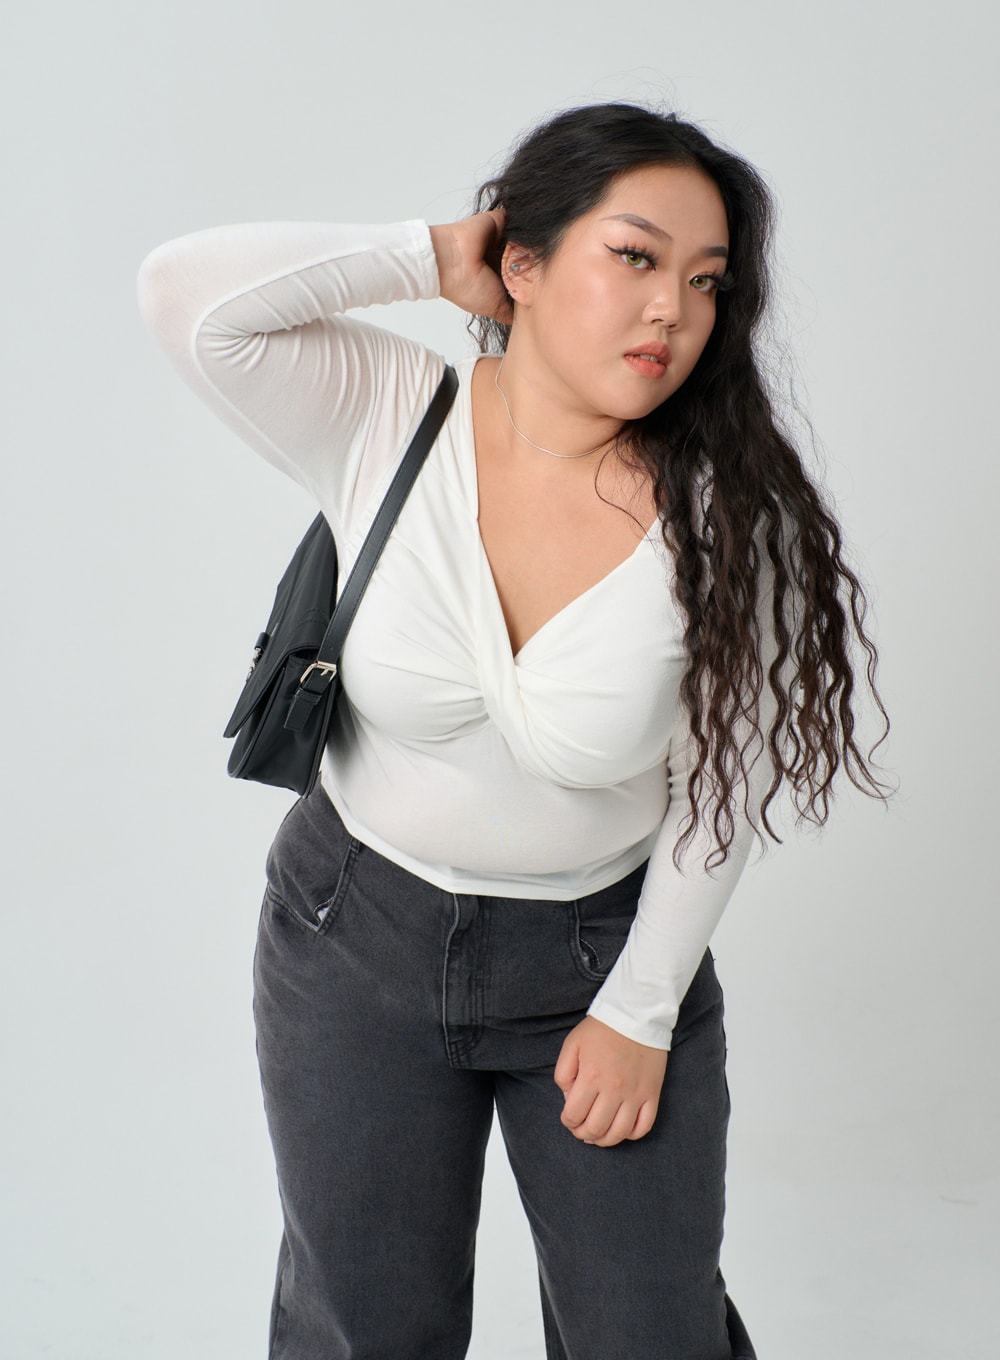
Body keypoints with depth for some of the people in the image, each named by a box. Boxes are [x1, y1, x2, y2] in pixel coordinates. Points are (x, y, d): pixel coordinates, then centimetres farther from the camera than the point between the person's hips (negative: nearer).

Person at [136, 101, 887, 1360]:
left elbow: (720, 785, -11)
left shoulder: (728, 512, -18)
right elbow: (186, 295, -28)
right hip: (362, 928, 1)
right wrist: (431, 260, -21)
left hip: (607, 941, 0)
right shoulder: (386, 418, -16)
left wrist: (642, 1011, -7)